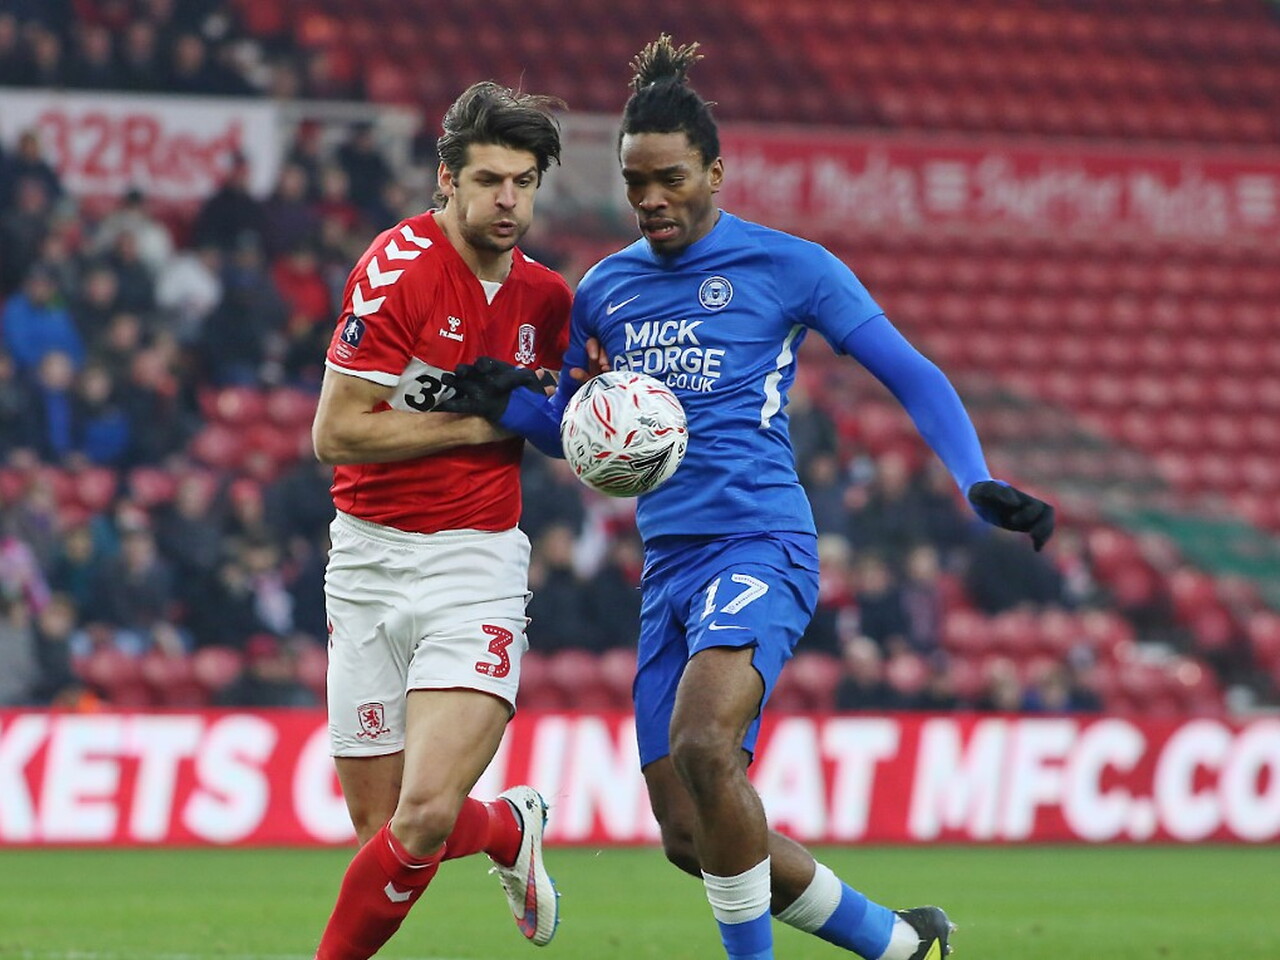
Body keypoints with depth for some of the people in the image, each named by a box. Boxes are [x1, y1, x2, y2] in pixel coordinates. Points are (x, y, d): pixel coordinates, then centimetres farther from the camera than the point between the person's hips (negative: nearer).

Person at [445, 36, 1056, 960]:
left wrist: (979, 483, -15)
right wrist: (504, 403, 0)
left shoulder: (788, 267, -2)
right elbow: (573, 430, 22)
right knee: (689, 836, 3)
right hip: (667, 563, 6)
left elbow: (911, 374, 0)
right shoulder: (607, 288, 14)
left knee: (703, 742, -33)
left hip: (759, 546, -6)